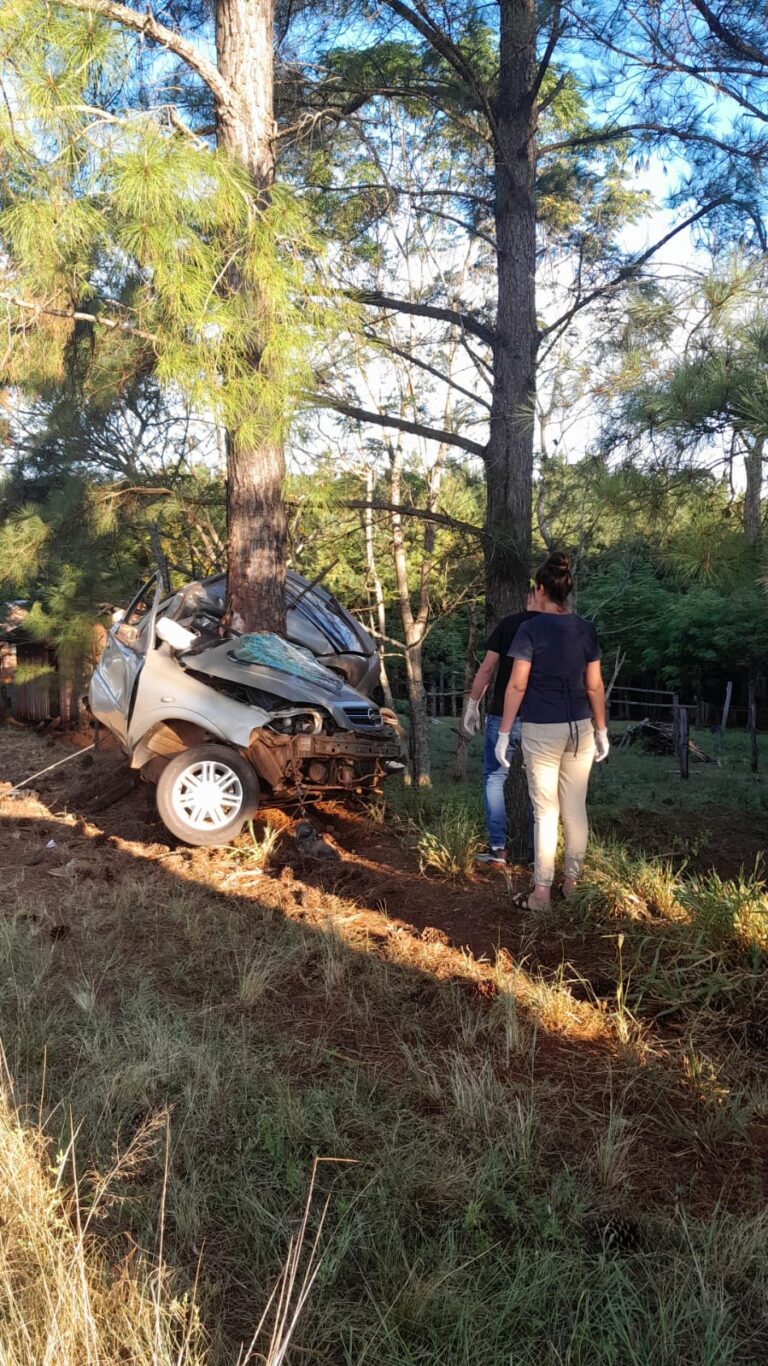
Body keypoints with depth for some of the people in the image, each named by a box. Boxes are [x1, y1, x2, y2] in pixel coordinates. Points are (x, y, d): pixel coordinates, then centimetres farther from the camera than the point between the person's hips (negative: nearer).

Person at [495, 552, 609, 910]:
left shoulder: (531, 628, -10)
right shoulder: (585, 628, 3)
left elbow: (517, 685, -12)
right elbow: (595, 686, 5)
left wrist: (504, 734, -7)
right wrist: (602, 731, 14)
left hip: (542, 730, -4)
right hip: (579, 729, 4)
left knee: (546, 811, 1)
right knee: (575, 808, 12)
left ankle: (541, 892, 6)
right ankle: (572, 881, 23)